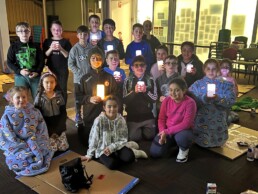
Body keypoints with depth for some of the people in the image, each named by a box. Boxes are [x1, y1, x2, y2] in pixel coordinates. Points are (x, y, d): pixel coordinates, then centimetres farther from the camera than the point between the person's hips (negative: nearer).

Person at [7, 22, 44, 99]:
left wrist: (37, 72, -10)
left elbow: (41, 61, 5)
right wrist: (19, 71, -13)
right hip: (20, 76, -1)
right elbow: (9, 62, 2)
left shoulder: (35, 46, 4)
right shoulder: (13, 47, 1)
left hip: (35, 76, 1)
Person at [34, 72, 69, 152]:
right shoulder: (39, 98, -6)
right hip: (47, 128, -2)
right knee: (51, 148, -9)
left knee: (63, 147, 3)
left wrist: (57, 129, -9)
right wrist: (49, 130, -11)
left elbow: (64, 113, 0)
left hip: (59, 127, 2)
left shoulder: (59, 96, -1)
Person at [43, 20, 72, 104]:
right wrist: (51, 49, -19)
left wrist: (61, 49, -23)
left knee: (63, 90, 6)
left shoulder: (65, 42, -1)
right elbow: (45, 56, -1)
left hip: (63, 70, -1)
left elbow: (69, 56, -8)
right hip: (51, 70, 2)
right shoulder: (47, 41, 4)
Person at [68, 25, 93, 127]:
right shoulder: (75, 49, -5)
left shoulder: (92, 48, -3)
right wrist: (80, 73, -13)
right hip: (78, 78, -1)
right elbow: (70, 64, -4)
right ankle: (78, 116, 23)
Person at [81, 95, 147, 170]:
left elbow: (123, 139, -4)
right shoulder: (99, 120, -16)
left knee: (129, 157, -29)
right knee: (112, 164, -31)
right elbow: (93, 139, -7)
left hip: (117, 146, 1)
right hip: (103, 150, -1)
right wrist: (89, 155, -2)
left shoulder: (121, 120, -7)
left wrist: (111, 147, -18)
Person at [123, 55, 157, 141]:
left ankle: (143, 130, 31)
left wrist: (146, 91, -19)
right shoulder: (127, 80, -3)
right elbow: (124, 100, -7)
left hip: (148, 116, 1)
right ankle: (139, 130, 26)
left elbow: (155, 98, -2)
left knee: (150, 136, -1)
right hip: (132, 117, -1)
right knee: (134, 138, -6)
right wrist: (134, 91, -22)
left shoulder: (150, 80, 1)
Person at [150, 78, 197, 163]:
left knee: (181, 137, -41)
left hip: (183, 130, -4)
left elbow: (186, 124, -24)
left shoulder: (190, 102, -19)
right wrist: (163, 132, -17)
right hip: (166, 131, 5)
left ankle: (184, 150, -1)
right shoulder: (166, 100, -5)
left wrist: (167, 131, -25)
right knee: (155, 152, -10)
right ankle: (171, 142, 22)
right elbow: (161, 119, 1)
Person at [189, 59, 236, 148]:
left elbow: (231, 101, -10)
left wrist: (217, 98, -27)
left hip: (218, 122, 1)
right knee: (202, 142, 7)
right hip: (201, 121, -1)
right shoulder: (198, 84, 0)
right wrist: (205, 98, -27)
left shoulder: (225, 85, 2)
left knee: (218, 142, 12)